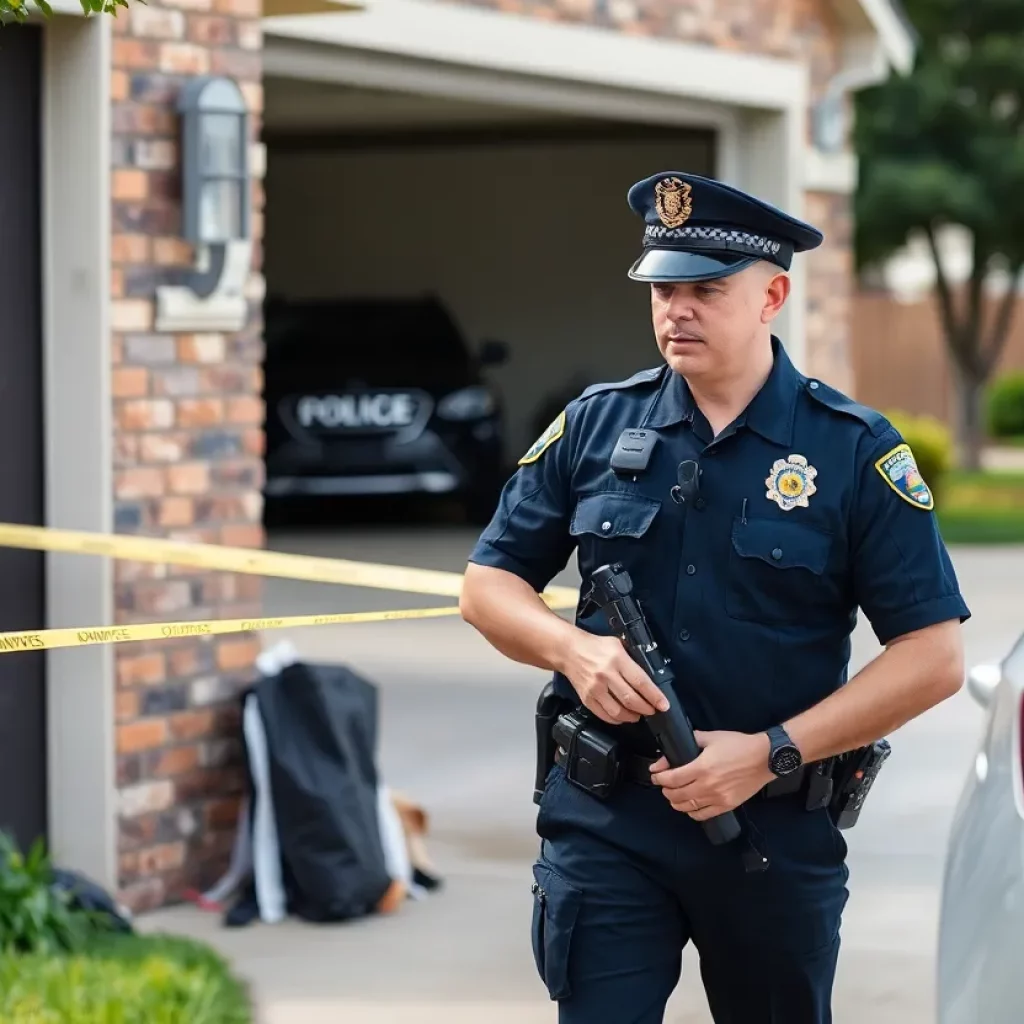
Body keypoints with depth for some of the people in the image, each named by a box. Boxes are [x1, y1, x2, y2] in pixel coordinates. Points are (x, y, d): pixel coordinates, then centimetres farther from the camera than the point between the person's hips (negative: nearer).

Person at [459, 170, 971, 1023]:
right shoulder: (595, 426, 3)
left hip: (778, 828, -1)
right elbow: (488, 583, 10)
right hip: (605, 823, 1)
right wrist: (573, 648, -11)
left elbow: (934, 658, -7)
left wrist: (772, 753, -15)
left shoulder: (855, 451, -5)